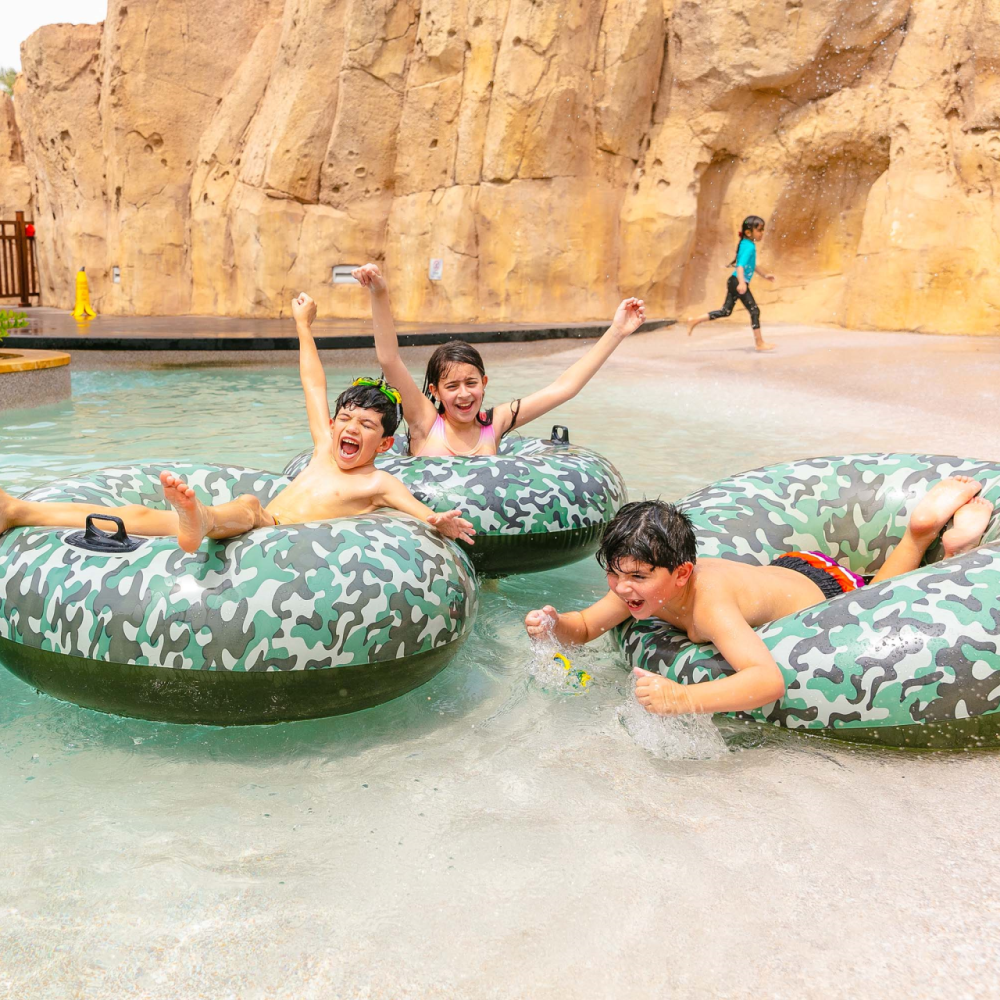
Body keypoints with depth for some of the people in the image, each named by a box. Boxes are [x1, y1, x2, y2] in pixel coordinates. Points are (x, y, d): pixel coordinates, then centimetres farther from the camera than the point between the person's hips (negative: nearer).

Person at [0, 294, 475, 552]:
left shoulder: (378, 483, 5)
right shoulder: (325, 448, 23)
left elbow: (420, 510, -14)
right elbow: (314, 385, 31)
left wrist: (440, 523, -38)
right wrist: (303, 326, 41)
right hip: (248, 533, 7)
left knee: (248, 506, -40)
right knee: (142, 515, -10)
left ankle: (200, 518, -75)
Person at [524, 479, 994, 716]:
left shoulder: (709, 604, -46)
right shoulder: (647, 582, -25)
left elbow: (770, 680, -57)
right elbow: (585, 626, -16)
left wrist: (682, 698, -68)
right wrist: (555, 625, -38)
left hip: (829, 592, -6)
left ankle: (924, 529, 27)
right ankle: (923, 526, 34)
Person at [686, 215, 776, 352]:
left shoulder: (747, 244, 14)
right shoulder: (749, 247, -17)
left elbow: (751, 265, 29)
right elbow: (740, 265, -31)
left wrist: (764, 275, 37)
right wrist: (742, 283, -44)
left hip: (734, 282, 10)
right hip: (738, 282, -10)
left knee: (726, 311, 15)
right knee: (754, 311, -4)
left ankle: (695, 321, 16)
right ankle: (759, 343, 1)